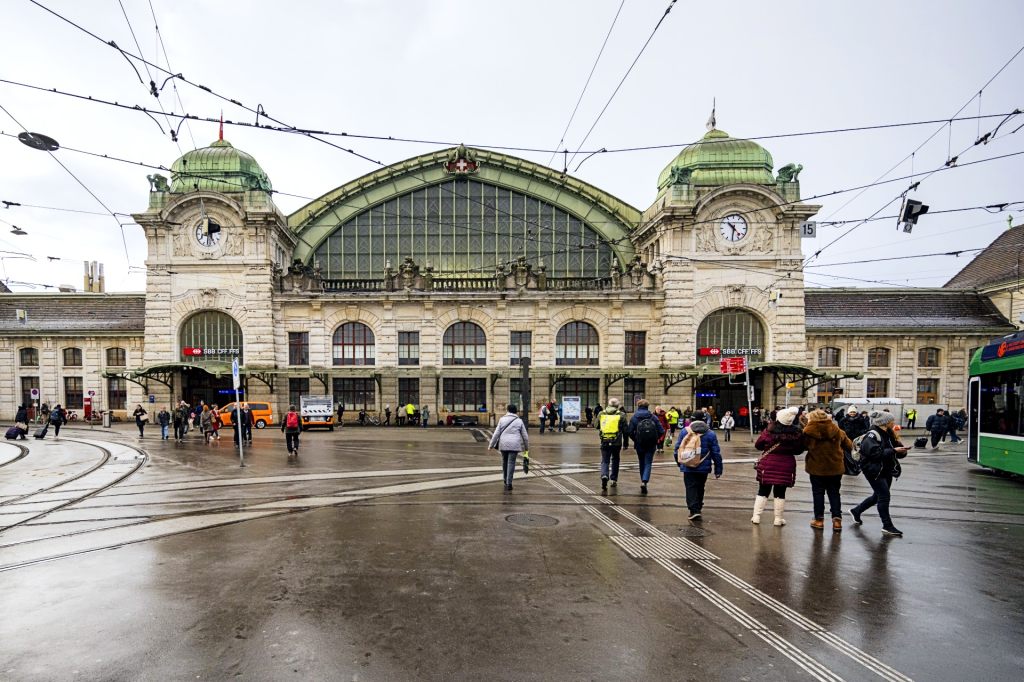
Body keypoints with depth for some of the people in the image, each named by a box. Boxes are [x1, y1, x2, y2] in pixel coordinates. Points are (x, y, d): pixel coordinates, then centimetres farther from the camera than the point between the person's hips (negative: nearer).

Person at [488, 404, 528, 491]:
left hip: (503, 444, 1)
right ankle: (508, 483, -4)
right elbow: (525, 436, 7)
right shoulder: (519, 421, 6)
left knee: (504, 461, 18)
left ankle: (505, 480, 29)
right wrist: (527, 447, 19)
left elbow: (496, 433, 2)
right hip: (514, 445, -1)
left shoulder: (502, 419, 6)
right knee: (511, 463, 0)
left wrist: (491, 445, 8)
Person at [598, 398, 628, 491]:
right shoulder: (621, 415, -1)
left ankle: (604, 476, -20)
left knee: (605, 461, 6)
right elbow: (625, 430, 0)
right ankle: (614, 480, 23)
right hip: (617, 442, 0)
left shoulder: (601, 414, 5)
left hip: (604, 442, 1)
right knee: (615, 460, 18)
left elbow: (597, 427, 15)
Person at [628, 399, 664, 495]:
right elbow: (661, 431, -7)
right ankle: (644, 481, -17)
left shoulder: (634, 418, -4)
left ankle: (643, 481, 26)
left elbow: (629, 432, -10)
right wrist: (655, 439, 10)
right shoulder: (653, 417, -4)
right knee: (648, 463, 2)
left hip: (639, 445, 1)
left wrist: (635, 439, 8)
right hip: (651, 445, -1)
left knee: (642, 463, 18)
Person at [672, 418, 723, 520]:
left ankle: (694, 510, -10)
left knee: (691, 488, 1)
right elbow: (716, 453, -2)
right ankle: (698, 507, 28)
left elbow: (676, 449, 2)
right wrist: (718, 469, 5)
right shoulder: (710, 434, -3)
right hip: (704, 467, 1)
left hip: (688, 467, -1)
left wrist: (679, 462, 18)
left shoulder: (684, 432, -3)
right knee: (700, 487, 17)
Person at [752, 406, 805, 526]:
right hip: (786, 466, 0)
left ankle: (756, 516, 11)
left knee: (763, 491, 10)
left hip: (768, 464, 0)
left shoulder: (769, 431, -12)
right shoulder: (796, 433, -10)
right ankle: (778, 519, 16)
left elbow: (758, 445, -2)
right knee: (780, 493, 11)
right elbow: (800, 450, 3)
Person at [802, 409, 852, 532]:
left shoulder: (809, 431, -12)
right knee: (834, 494, 14)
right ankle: (837, 520, 10)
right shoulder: (837, 430, -3)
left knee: (818, 494, 10)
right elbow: (849, 445, 4)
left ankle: (819, 520, 16)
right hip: (835, 468, 2)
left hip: (816, 467, -2)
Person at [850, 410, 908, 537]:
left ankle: (856, 511, 33)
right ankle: (887, 526, -2)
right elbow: (875, 453, -28)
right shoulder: (872, 436, -17)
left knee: (878, 496, 15)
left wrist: (901, 449, -11)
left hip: (886, 470, 9)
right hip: (874, 470, -9)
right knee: (885, 495, -10)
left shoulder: (887, 434, 10)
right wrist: (893, 451, -26)